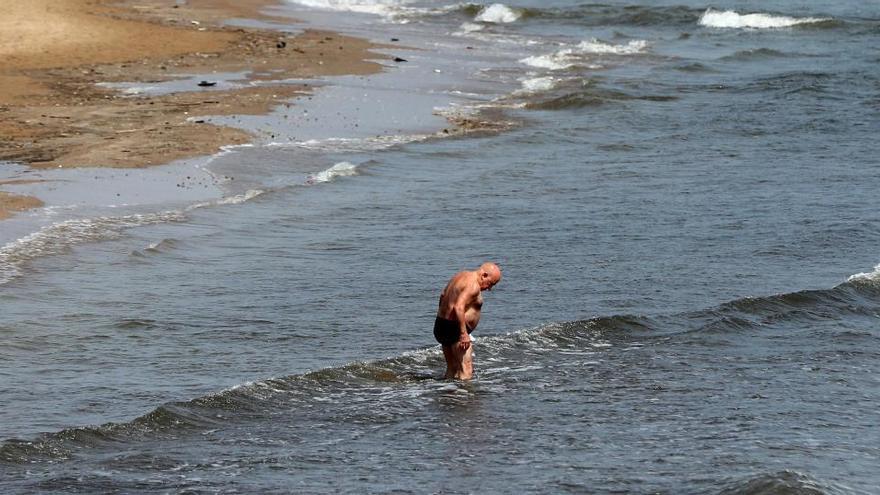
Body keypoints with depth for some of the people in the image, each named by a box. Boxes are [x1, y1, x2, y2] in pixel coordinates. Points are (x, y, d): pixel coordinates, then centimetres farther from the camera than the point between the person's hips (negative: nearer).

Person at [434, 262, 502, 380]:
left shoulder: (461, 276, 14)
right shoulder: (473, 285, -17)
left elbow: (443, 295, 24)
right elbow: (459, 307, -28)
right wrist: (464, 333, -27)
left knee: (451, 370, 16)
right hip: (454, 329, -10)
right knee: (466, 372, -11)